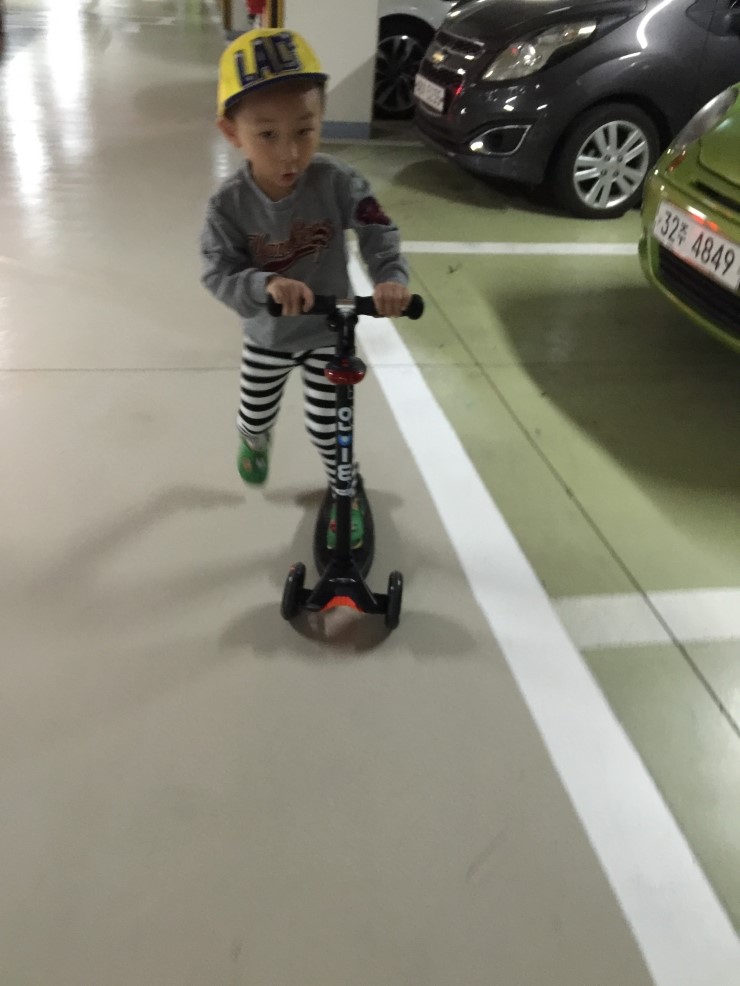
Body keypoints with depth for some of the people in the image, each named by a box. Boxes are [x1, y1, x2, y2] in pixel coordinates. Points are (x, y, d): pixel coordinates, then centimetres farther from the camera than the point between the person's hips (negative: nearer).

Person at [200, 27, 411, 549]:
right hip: (266, 337, 1)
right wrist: (265, 285, -46)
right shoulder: (229, 205, -23)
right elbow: (220, 276, -25)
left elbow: (380, 233, -21)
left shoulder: (338, 182, -23)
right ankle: (255, 438, 60)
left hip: (330, 332, -1)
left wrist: (392, 278, -41)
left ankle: (344, 494, 35)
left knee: (327, 427, 6)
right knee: (254, 416, 20)